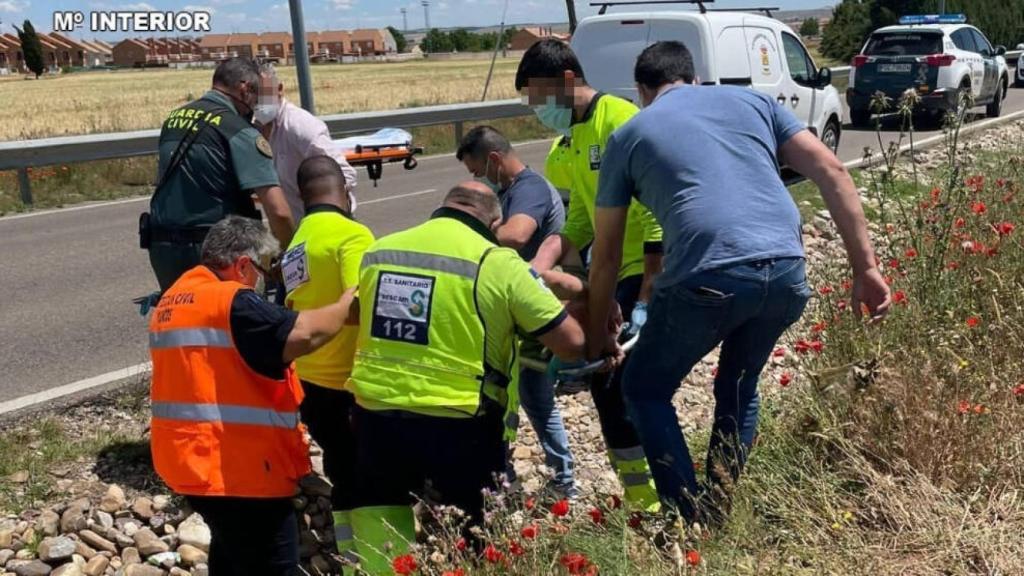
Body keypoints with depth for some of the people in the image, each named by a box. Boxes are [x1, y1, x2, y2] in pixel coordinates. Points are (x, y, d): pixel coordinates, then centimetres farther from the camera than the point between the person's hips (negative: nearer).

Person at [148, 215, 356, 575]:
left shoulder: (171, 301, 12)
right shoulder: (231, 303, -19)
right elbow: (303, 333, -29)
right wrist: (346, 305, -13)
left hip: (192, 458, 10)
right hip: (237, 469, -10)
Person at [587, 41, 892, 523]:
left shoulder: (629, 135, 18)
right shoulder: (752, 100, 24)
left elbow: (606, 256, 19)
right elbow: (832, 172, 13)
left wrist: (596, 337, 30)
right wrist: (866, 268, 13)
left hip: (709, 278, -4)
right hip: (787, 272, 4)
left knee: (645, 391, 20)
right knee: (739, 389, 29)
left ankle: (694, 523, 14)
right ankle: (721, 516, 28)